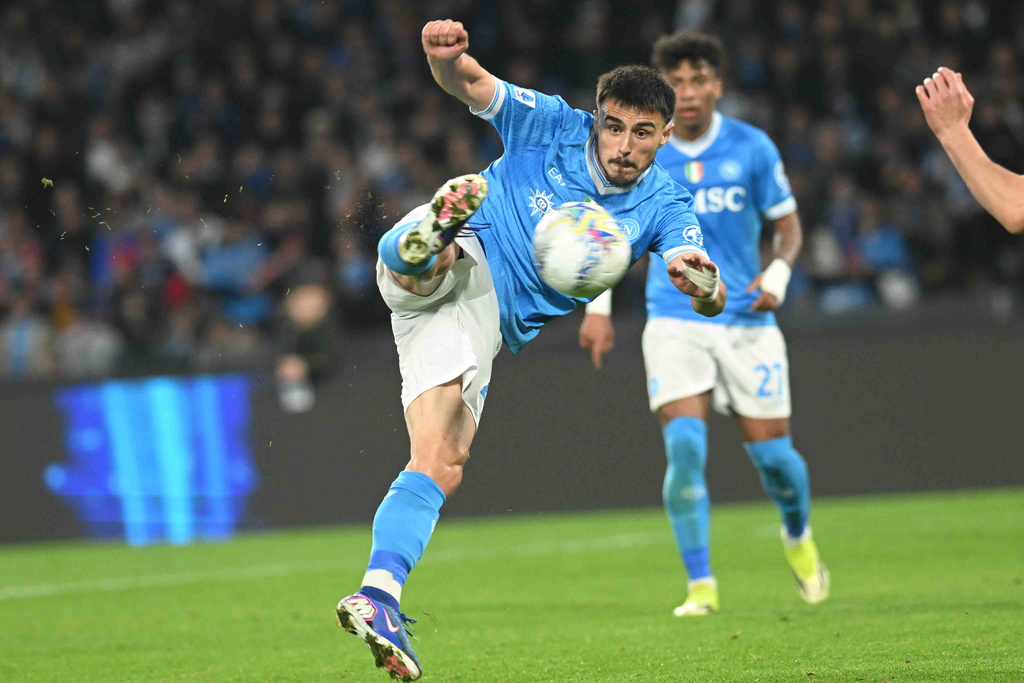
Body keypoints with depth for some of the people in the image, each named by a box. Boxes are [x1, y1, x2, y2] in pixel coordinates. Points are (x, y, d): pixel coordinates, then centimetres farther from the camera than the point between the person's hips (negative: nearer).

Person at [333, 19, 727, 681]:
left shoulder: (665, 206, 3)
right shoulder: (553, 126, -3)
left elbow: (711, 301, -11)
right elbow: (470, 84, -14)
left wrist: (702, 282, -37)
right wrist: (445, 54, -39)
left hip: (488, 324, 3)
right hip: (458, 267, -3)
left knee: (443, 463, -9)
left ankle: (378, 598, -12)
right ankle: (426, 240, -69)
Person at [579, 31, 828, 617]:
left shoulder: (751, 148, -3)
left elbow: (788, 224, 6)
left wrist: (778, 274, -14)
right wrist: (599, 306, 6)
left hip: (747, 320, 0)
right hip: (674, 320, 0)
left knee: (772, 453, 2)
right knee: (685, 446, -18)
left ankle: (798, 536, 36)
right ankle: (701, 586, -10)